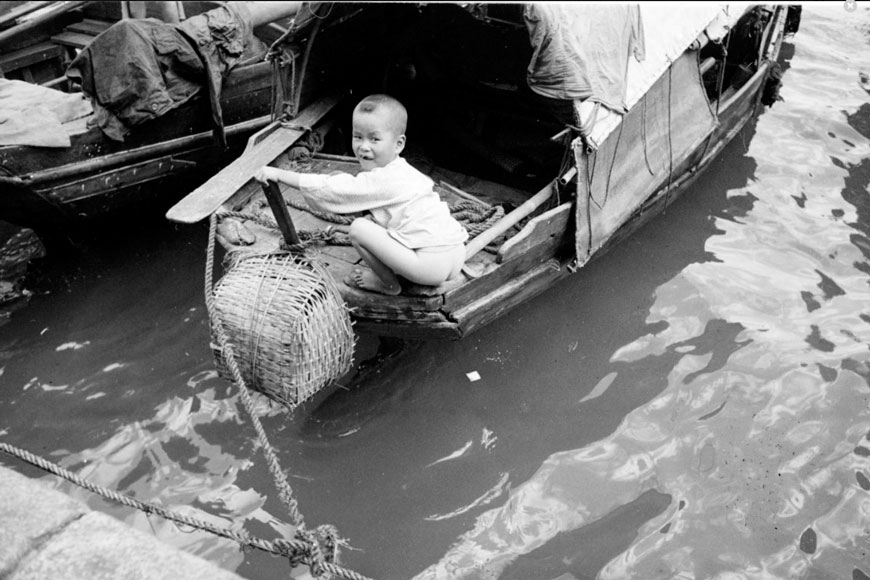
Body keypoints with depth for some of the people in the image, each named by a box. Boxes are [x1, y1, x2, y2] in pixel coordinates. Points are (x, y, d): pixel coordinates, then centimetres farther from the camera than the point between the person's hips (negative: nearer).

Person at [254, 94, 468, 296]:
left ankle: (389, 284, 7)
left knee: (359, 228, -8)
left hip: (432, 263, -10)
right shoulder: (401, 172, 16)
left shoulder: (380, 181, -12)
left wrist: (279, 174, -7)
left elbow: (330, 189, -10)